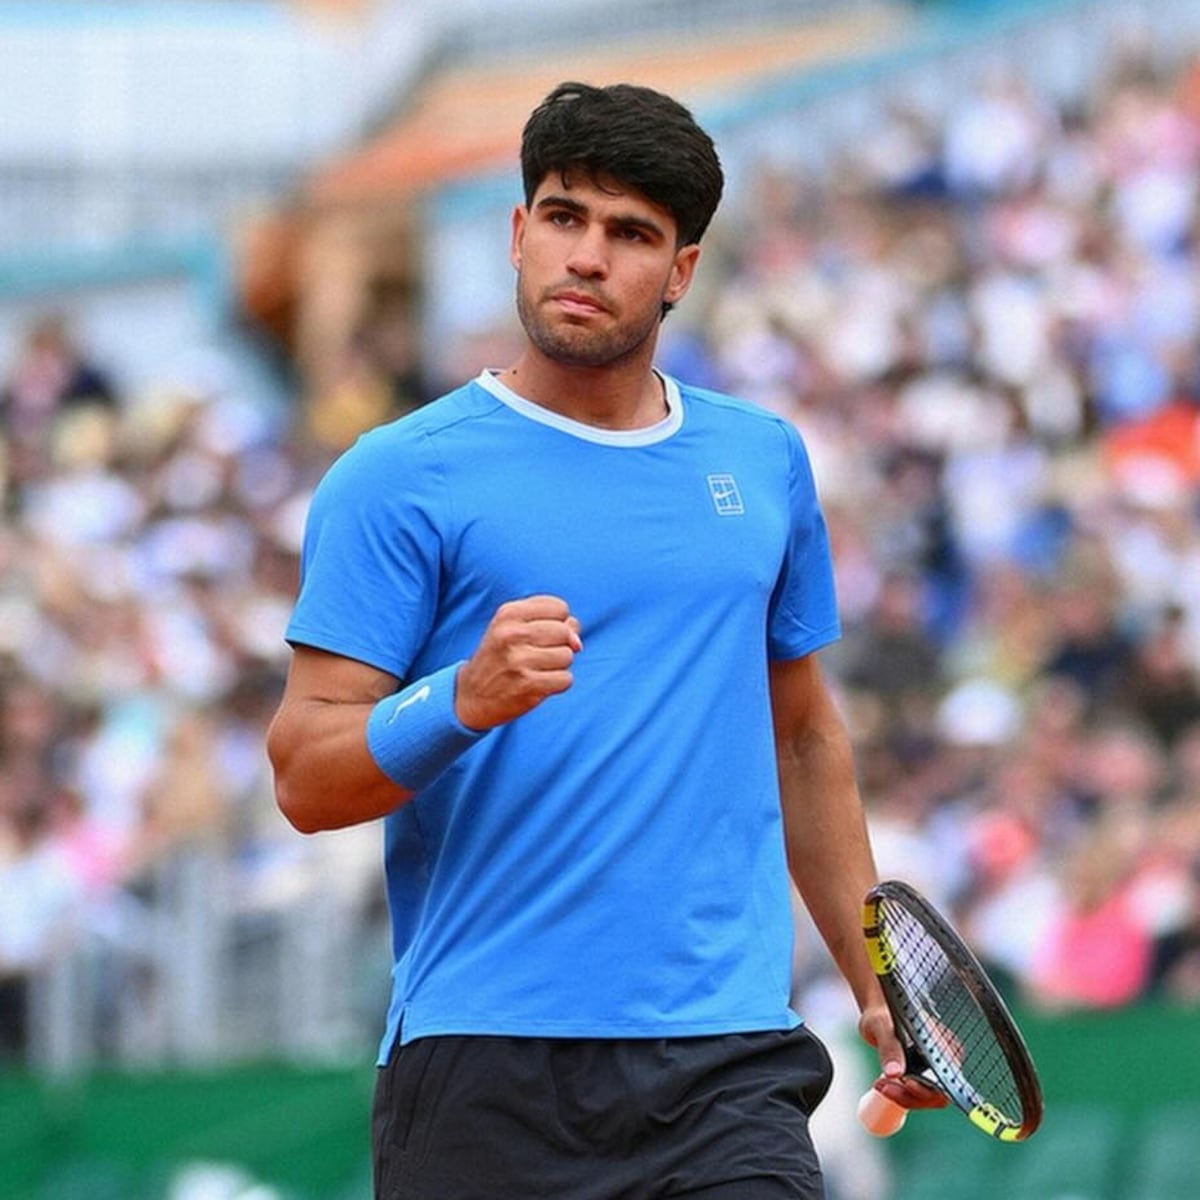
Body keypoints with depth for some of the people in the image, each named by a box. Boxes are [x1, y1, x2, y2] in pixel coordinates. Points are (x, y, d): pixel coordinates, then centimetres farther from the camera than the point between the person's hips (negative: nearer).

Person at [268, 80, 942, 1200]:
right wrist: (467, 700, -23)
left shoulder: (766, 461, 14)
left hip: (725, 1063, 3)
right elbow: (304, 777, -6)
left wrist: (880, 986, 22)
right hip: (483, 1070, -3)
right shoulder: (397, 476, -1)